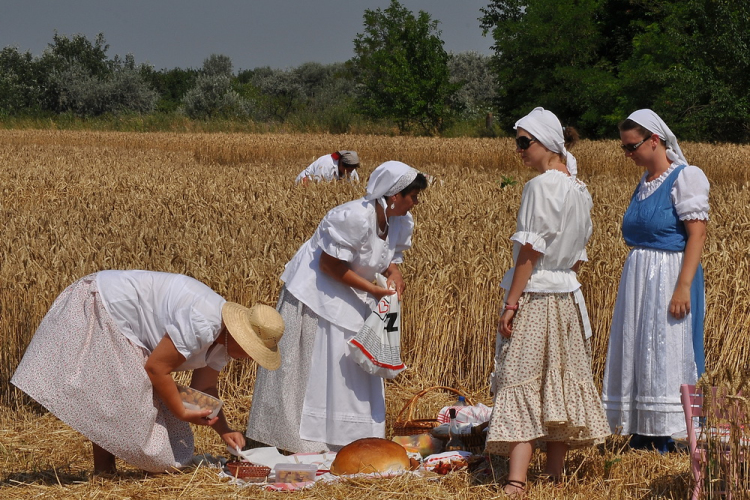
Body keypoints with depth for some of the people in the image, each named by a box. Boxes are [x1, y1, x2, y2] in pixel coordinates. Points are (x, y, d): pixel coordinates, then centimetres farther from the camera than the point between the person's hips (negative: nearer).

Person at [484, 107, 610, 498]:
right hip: (567, 299, 8)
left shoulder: (540, 186, -15)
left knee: (521, 385, -9)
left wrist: (510, 305, -16)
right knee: (560, 383, 12)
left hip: (533, 296, -8)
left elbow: (529, 251, -18)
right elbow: (579, 254, 14)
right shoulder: (579, 191, 9)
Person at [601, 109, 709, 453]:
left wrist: (683, 287, -23)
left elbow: (697, 235, -16)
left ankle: (663, 444, -3)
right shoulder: (646, 181, 14)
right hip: (638, 279, 8)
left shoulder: (686, 178, -10)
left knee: (664, 357, -7)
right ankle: (640, 438, 14)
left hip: (669, 278, -8)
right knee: (636, 356, 8)